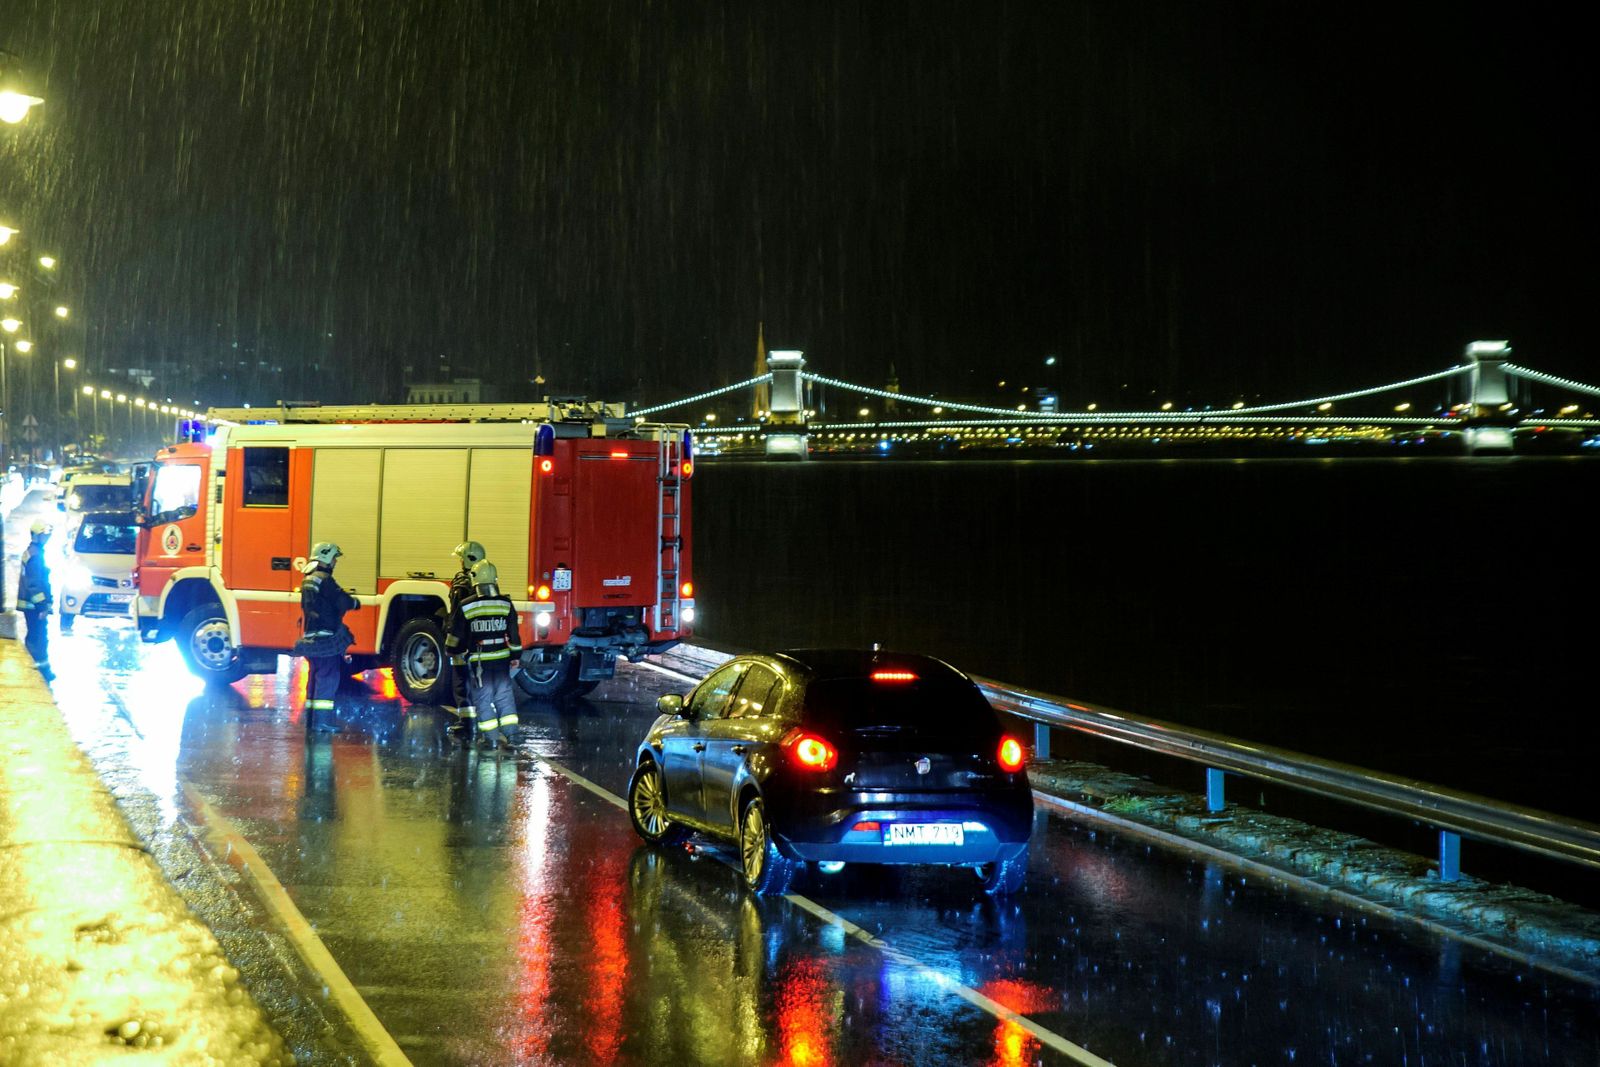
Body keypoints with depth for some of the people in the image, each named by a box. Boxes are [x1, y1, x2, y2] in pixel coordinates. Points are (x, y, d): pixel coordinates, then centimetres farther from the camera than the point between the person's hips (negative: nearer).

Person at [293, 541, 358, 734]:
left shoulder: (308, 580, 17)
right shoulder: (324, 579, -13)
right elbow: (342, 601, -17)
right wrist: (354, 603, 6)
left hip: (311, 636, 10)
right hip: (326, 637, -10)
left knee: (317, 676, 16)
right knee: (328, 677, -9)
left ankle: (311, 721, 19)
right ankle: (321, 721, -14)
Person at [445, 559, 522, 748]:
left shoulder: (465, 607, -8)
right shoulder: (506, 604, -3)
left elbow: (456, 635, -1)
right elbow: (514, 634, 4)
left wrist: (453, 654, 13)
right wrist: (515, 655, 15)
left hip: (478, 660, -2)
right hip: (501, 659, 2)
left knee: (482, 697, 4)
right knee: (504, 694, 10)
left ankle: (491, 737, 2)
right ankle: (510, 734, 7)